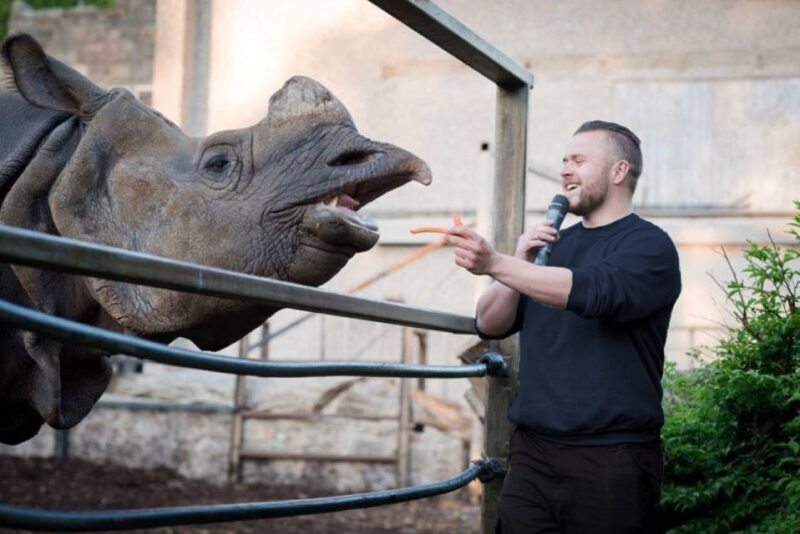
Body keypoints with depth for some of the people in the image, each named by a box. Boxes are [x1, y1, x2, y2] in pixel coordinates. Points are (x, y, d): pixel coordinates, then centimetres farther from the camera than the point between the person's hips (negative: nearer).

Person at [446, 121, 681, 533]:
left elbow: (593, 291, -25)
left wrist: (495, 264, -33)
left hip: (610, 457, -5)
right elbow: (490, 325, 10)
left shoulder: (648, 245, -4)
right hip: (532, 451, 5)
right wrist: (521, 262, -6)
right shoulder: (555, 244, 14)